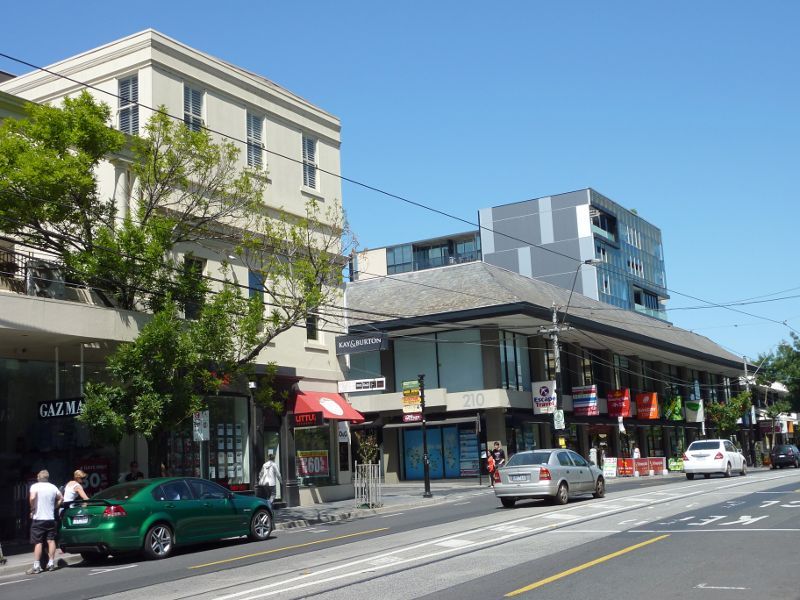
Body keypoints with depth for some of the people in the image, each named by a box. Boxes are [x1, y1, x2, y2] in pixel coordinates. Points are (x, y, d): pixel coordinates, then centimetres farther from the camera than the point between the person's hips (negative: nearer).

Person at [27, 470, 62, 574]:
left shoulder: (35, 486, -8)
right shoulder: (53, 487, 8)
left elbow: (32, 498, -25)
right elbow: (61, 498, 18)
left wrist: (32, 508, -10)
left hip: (38, 518, -4)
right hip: (50, 518, 4)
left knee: (38, 543, -3)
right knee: (51, 541, 9)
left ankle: (36, 566, -4)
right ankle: (51, 563, 10)